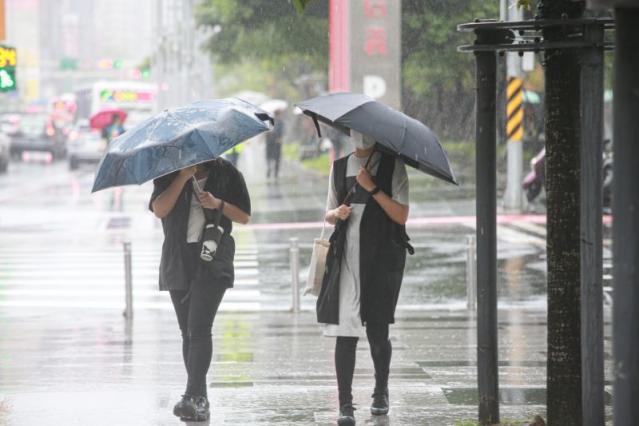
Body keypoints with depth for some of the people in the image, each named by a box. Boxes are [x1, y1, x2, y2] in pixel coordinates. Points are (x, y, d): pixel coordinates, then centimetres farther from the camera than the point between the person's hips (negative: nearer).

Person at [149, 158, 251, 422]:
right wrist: (183, 177, -14)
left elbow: (244, 217, 6)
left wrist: (218, 204, -12)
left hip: (212, 260, -3)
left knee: (199, 327, -17)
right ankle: (200, 400, 11)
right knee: (187, 331, 5)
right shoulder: (169, 174, 8)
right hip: (178, 259, 3)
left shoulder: (226, 174, 5)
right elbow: (159, 209, -8)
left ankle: (193, 397, -25)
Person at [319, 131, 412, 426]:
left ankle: (381, 392, 29)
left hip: (383, 256, -2)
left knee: (377, 331, 4)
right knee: (345, 330, -8)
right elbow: (329, 214, 20)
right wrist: (337, 213, -3)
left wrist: (372, 188, -12)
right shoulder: (340, 168, 13)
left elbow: (401, 215, -5)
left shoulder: (392, 166, 2)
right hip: (347, 257, 2)